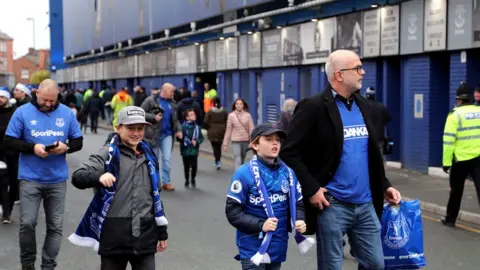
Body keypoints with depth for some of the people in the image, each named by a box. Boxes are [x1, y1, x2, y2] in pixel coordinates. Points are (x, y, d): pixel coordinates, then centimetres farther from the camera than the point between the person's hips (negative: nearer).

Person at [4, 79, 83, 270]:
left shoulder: (67, 113, 4)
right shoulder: (23, 112, -2)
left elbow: (78, 142, 8)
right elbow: (9, 142, -4)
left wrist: (66, 147, -14)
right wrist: (33, 148, -19)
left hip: (57, 179, 2)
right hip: (30, 178, -2)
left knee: (55, 226, 5)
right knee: (27, 223, -4)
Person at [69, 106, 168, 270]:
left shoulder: (148, 156, 13)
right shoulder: (108, 153, -2)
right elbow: (78, 177, -14)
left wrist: (162, 231, 19)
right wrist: (99, 176, -35)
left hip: (145, 233, 4)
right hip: (115, 233, -4)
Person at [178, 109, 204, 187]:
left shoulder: (197, 127, 0)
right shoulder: (183, 126, -11)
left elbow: (201, 138, 6)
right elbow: (179, 137, -10)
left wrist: (197, 142, -11)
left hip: (194, 150, 2)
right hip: (185, 150, -2)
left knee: (194, 166, 2)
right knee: (186, 166, 8)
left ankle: (193, 179, 27)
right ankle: (187, 180, 28)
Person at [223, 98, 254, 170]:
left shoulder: (247, 115, 0)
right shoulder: (231, 115, -1)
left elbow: (251, 129, -1)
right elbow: (228, 130, 2)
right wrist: (225, 144, 3)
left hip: (245, 140, 2)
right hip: (236, 140, -2)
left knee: (242, 158, 13)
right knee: (237, 158, -12)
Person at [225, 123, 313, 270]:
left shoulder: (288, 172, 2)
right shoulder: (245, 173, -14)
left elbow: (298, 203, 11)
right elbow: (232, 211, -14)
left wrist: (299, 220, -10)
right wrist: (260, 224, -23)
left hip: (278, 246, 5)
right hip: (253, 248, -5)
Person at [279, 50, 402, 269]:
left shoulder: (364, 106, 11)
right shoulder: (314, 107, -11)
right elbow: (289, 152, -12)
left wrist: (384, 186, 12)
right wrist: (311, 189, -15)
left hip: (366, 204, 6)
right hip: (332, 205, -6)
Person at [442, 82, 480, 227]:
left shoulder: (455, 115, -7)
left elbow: (448, 140, -11)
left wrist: (446, 162, -6)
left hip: (461, 159, -2)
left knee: (456, 190, 15)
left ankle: (450, 219, 28)